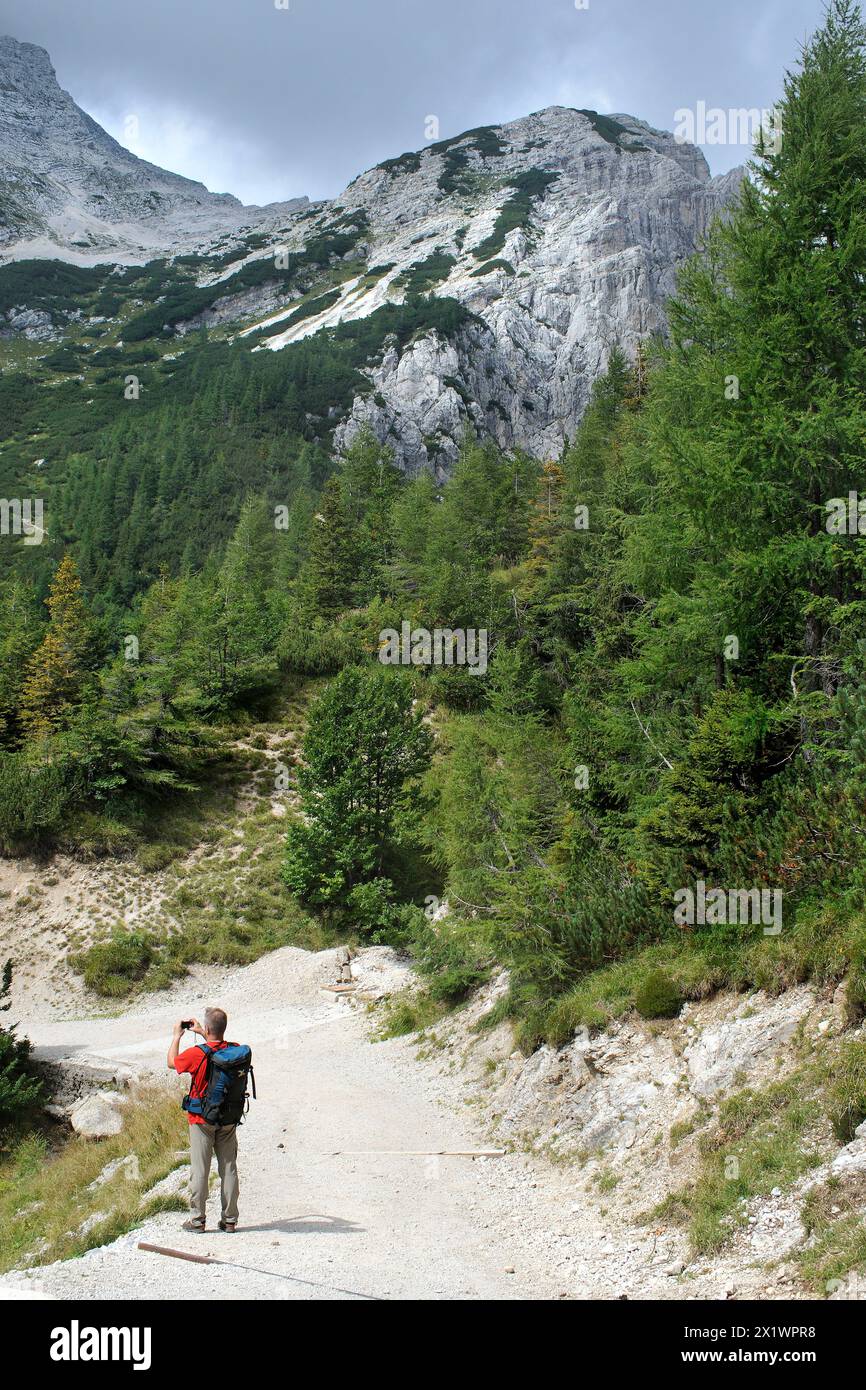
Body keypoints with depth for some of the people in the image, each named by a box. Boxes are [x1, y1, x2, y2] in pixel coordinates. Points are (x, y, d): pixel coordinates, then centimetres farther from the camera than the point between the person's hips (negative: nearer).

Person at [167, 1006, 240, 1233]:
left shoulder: (196, 1054, -19)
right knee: (229, 1168, 8)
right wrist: (201, 1034, 24)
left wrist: (177, 1035, 13)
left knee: (200, 1170, 4)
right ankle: (229, 1220, 13)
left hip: (202, 1120, -4)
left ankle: (197, 1219, 9)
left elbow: (172, 1062, 2)